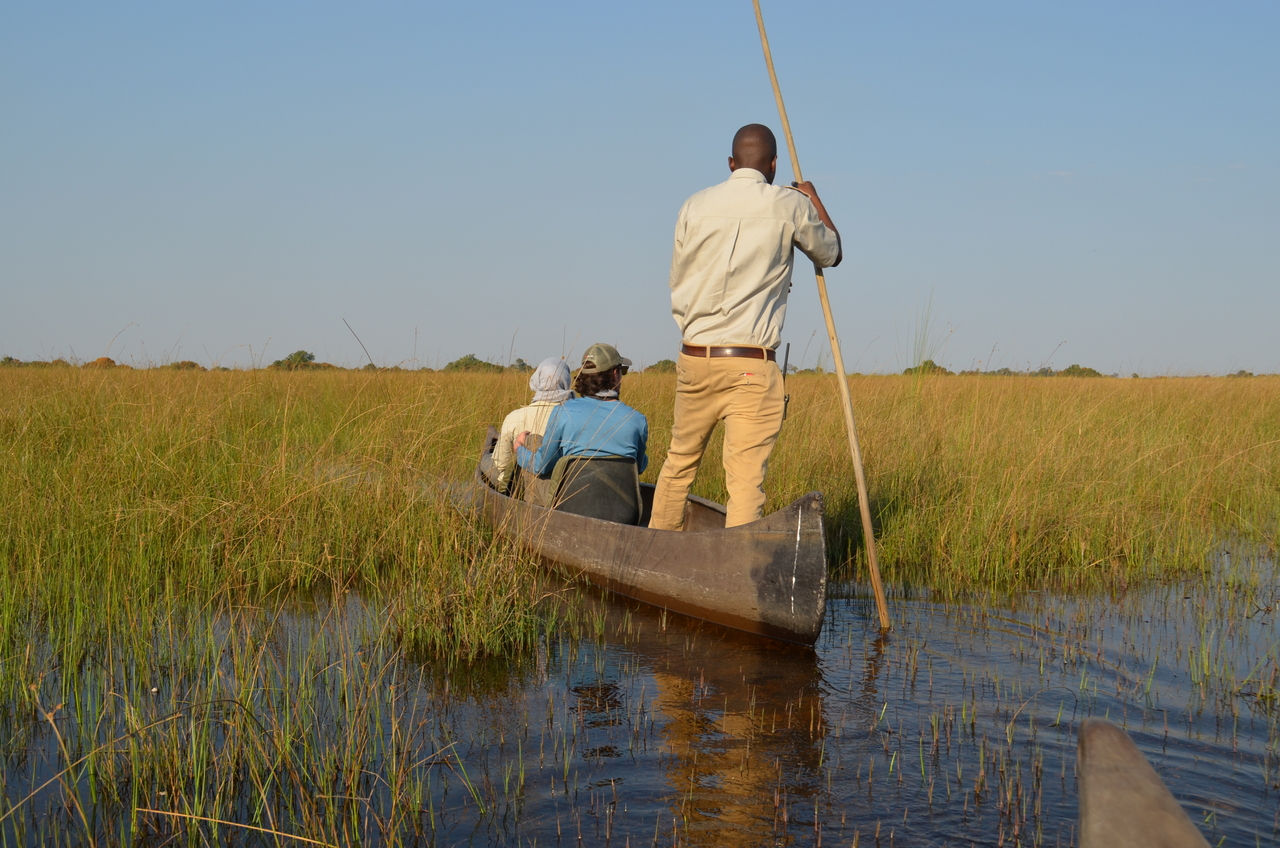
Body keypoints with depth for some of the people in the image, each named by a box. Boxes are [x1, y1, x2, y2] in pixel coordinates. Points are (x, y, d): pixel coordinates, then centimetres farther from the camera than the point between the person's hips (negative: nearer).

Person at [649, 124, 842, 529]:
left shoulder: (695, 206, 5)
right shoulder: (790, 206, -2)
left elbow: (677, 282, 12)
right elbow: (832, 253, 17)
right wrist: (813, 198, 32)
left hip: (693, 357, 4)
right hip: (751, 364, -4)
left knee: (679, 461, 18)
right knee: (745, 477, -5)